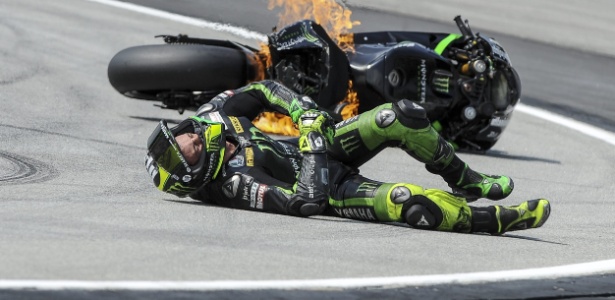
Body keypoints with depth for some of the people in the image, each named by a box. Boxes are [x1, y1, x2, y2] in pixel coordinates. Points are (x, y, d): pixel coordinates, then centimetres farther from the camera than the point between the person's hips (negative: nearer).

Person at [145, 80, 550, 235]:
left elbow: (264, 90, 4)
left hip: (320, 146, 8)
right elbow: (305, 201, -36)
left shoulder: (212, 114, -10)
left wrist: (308, 113, -12)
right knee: (411, 204, -32)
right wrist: (312, 147, -31)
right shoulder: (231, 185, -31)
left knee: (405, 118, -14)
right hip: (328, 190, -8)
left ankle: (465, 181, 12)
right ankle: (499, 219, -15)